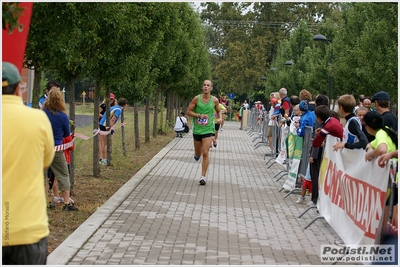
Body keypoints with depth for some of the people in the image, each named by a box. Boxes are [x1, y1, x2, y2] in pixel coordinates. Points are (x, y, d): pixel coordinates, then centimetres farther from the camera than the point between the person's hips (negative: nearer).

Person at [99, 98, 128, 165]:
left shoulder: (113, 107, 18)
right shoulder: (119, 110, -9)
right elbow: (112, 120, -19)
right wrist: (110, 128, -21)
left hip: (101, 124, 9)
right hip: (105, 126, -9)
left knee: (102, 144, 13)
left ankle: (101, 159, 18)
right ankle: (105, 160, -3)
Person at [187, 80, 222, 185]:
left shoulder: (214, 100, -1)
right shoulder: (197, 98, -5)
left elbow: (219, 111, 17)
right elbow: (188, 111, -3)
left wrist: (220, 118, -4)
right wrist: (199, 115, -17)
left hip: (208, 130, -1)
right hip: (197, 130, 1)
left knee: (205, 153, -12)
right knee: (198, 155, 13)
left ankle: (203, 177, -5)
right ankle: (197, 155, 52)